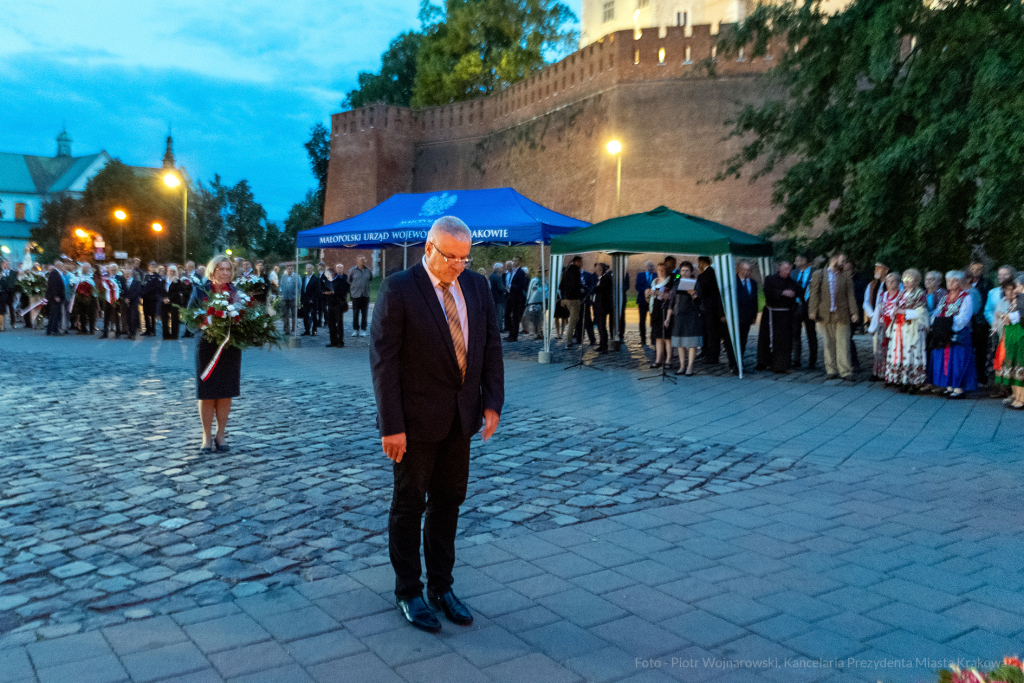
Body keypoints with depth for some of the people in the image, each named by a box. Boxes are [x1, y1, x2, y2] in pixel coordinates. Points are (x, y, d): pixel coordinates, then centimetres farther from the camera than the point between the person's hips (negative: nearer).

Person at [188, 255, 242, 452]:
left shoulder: (236, 292, 4)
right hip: (207, 347, -2)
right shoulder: (200, 291, -1)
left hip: (231, 347, 2)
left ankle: (220, 436, 19)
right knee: (207, 394, 3)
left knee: (226, 394, 6)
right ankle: (207, 437, 15)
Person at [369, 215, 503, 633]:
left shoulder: (477, 286, 3)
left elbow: (491, 345, 6)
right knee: (410, 505, 10)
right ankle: (408, 592, 25)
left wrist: (492, 403, -3)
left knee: (448, 502, 14)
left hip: (460, 417, 5)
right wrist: (391, 426, -18)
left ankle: (441, 587, 29)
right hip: (416, 418, -5)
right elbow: (383, 360, -16)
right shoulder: (399, 289, -14)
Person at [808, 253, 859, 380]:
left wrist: (853, 312, -5)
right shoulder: (819, 275, 9)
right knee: (829, 343, 5)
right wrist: (813, 311, -5)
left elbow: (850, 295, 5)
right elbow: (814, 294, 4)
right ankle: (831, 370, 12)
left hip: (841, 315, 0)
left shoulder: (846, 277, 11)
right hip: (825, 315, 0)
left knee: (843, 343, -3)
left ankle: (845, 371, -1)